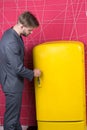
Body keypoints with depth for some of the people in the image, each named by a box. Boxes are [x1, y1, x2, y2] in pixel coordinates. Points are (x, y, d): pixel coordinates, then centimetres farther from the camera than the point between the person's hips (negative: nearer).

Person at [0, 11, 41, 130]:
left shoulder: (11, 33, 1)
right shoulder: (11, 42, -30)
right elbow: (18, 68, -27)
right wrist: (33, 73, -10)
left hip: (12, 81, 10)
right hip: (12, 84, -10)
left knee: (15, 112, 24)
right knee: (12, 116, 6)